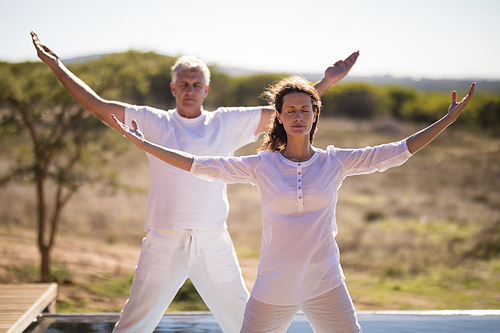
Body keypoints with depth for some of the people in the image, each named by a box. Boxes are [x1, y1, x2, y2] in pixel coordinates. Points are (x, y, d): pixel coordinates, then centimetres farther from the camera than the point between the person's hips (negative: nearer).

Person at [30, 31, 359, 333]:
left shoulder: (228, 123, 8)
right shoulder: (154, 122, 5)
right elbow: (98, 105, 3)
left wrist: (326, 82, 5)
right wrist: (57, 66, 0)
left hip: (214, 244, 1)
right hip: (163, 244, -1)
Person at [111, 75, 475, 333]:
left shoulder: (336, 162, -1)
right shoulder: (261, 166, -3)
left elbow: (397, 152, 1)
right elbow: (199, 165, -3)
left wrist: (448, 119, 0)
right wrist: (144, 144, -4)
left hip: (326, 286, 1)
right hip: (273, 289, -1)